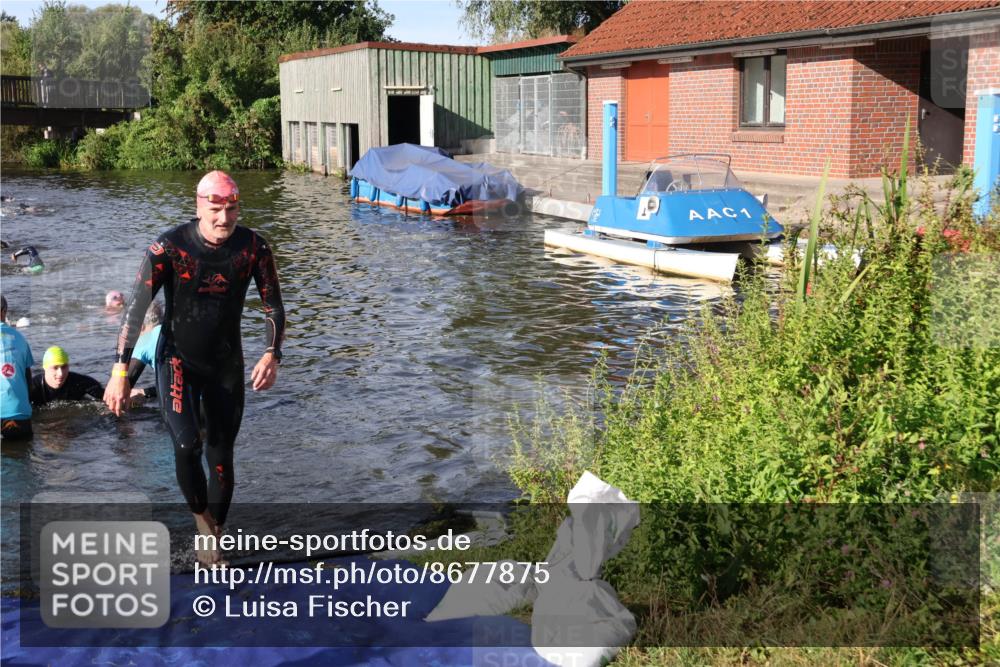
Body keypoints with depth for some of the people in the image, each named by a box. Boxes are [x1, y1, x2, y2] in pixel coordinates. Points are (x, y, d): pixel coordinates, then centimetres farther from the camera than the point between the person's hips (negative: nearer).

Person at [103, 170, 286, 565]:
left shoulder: (253, 247, -12)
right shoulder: (169, 247, -19)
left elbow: (273, 306, -3)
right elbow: (135, 309, -18)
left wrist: (272, 355, -19)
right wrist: (120, 372, -23)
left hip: (226, 363, 3)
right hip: (178, 359, -2)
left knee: (221, 454, 7)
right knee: (187, 445, -21)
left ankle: (213, 538, 25)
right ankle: (201, 516, 7)